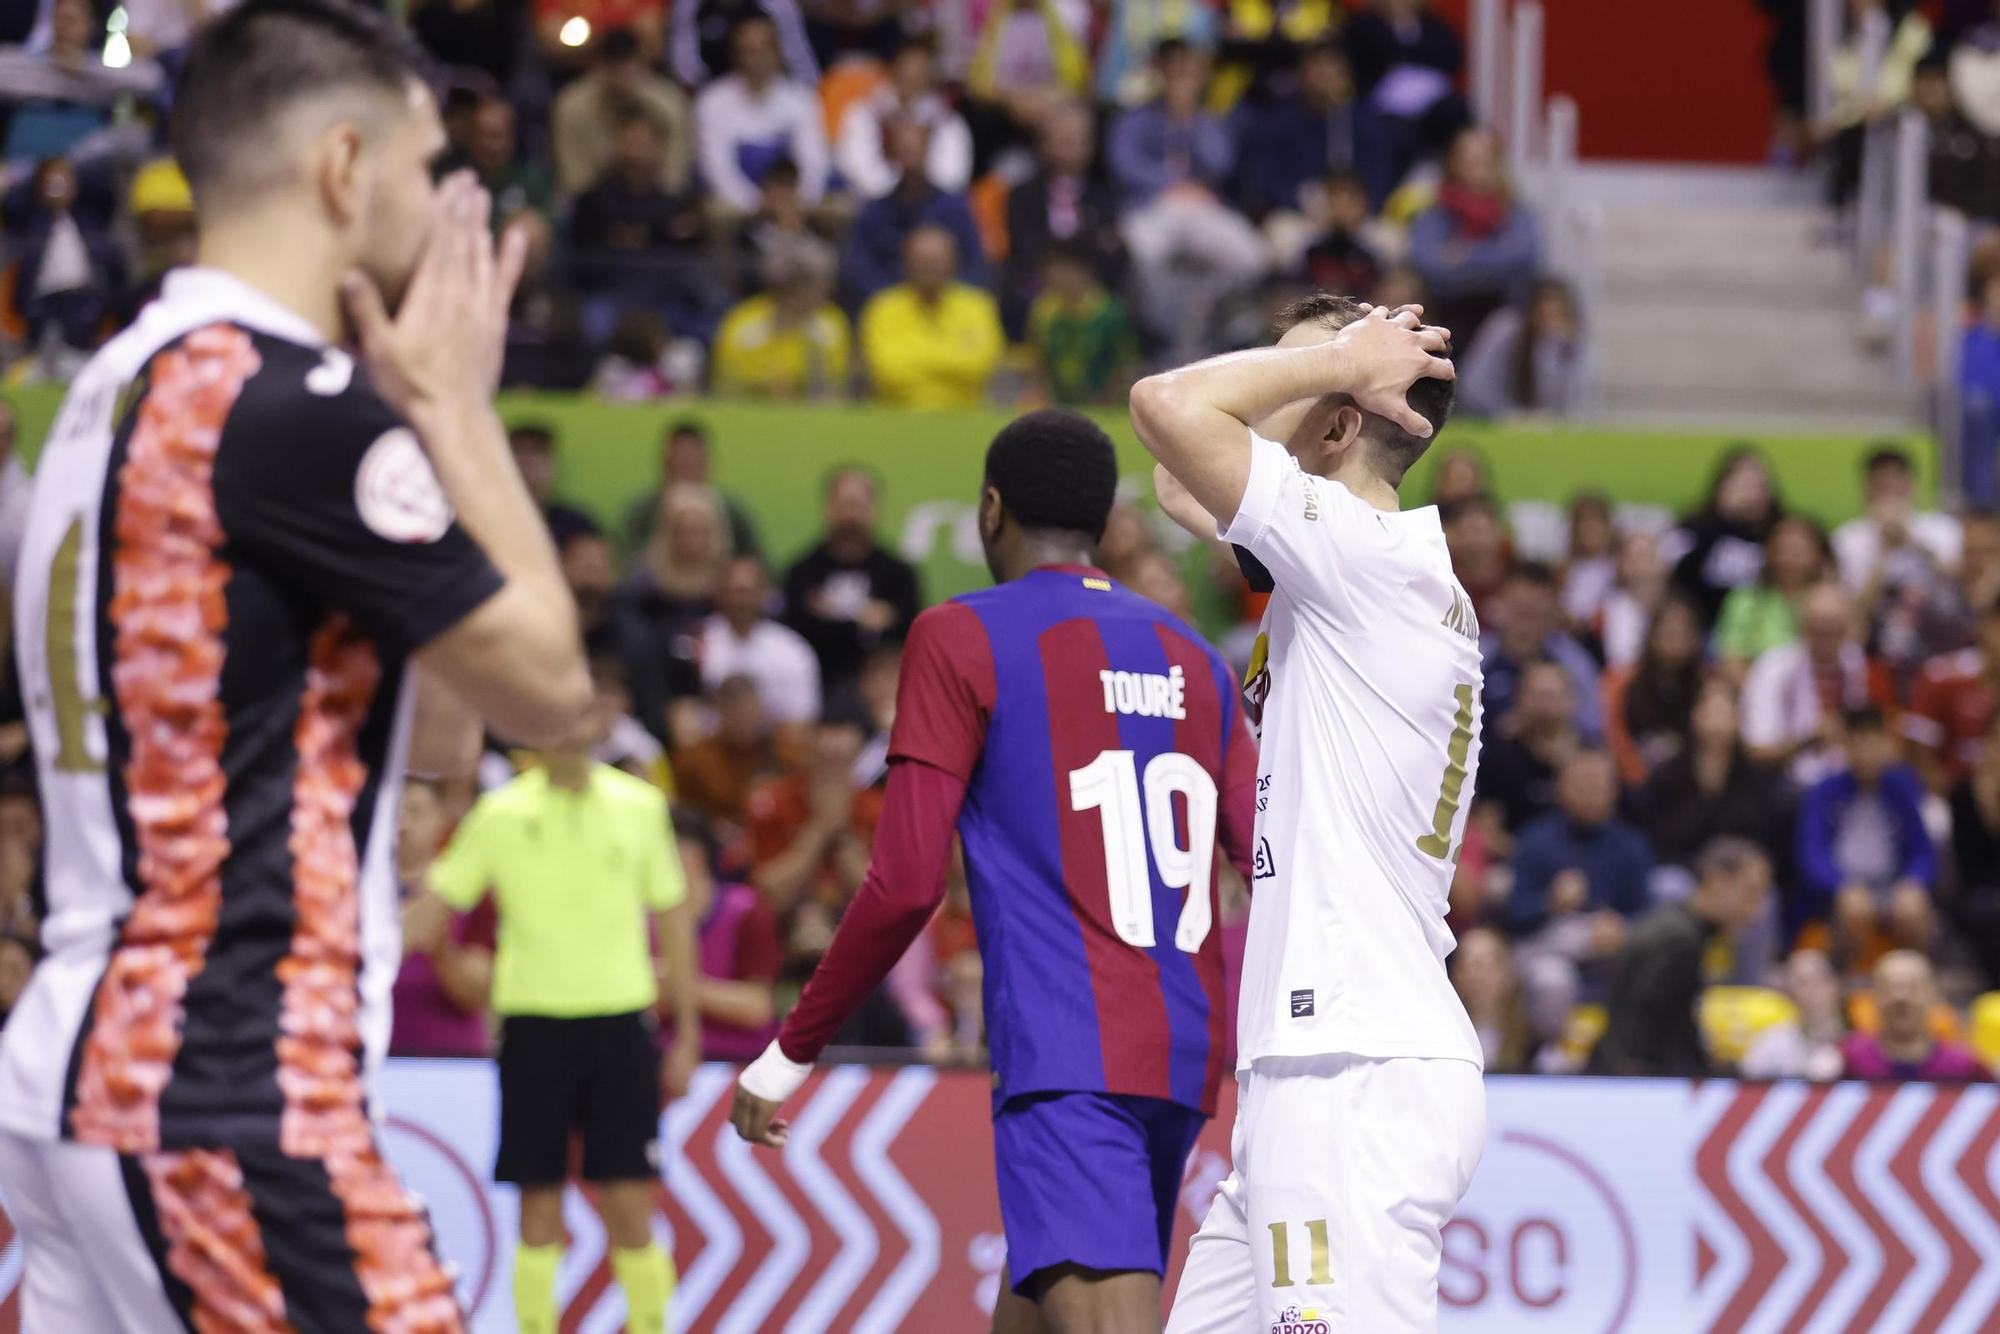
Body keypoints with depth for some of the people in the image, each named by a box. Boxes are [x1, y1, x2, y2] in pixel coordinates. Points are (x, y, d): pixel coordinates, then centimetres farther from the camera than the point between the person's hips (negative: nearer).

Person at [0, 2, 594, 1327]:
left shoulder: (126, 386, 16)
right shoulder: (294, 407, -14)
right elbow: (544, 686, -5)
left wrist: (426, 413, 16)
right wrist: (453, 406, 3)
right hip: (227, 1103, -10)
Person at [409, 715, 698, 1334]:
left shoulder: (639, 806, 4)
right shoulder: (500, 814, 0)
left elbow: (673, 921, 11)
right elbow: (431, 912, 0)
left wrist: (687, 1034, 9)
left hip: (620, 1021, 0)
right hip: (533, 1021, 0)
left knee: (630, 1207, -3)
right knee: (539, 1210, 1)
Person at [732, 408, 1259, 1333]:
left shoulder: (963, 639, -1)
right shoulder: (1194, 659, 17)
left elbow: (906, 886, -7)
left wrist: (790, 1053, 1)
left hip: (1067, 1054, -7)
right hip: (1186, 1052, 7)